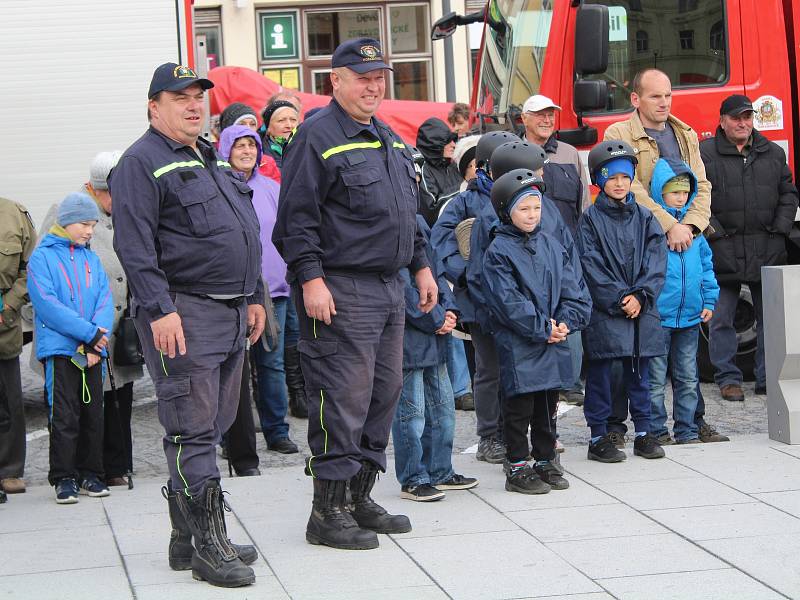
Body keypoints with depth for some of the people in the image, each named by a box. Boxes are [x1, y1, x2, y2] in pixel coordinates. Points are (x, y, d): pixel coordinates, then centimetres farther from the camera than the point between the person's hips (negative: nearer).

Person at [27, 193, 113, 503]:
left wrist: (95, 342, -11)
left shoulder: (91, 258, 12)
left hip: (92, 350, 5)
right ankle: (64, 478, 1)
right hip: (60, 348, -5)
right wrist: (89, 332, -16)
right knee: (64, 416, -5)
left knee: (93, 414, 8)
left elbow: (105, 300, 5)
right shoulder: (43, 256, -3)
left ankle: (90, 474, 17)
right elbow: (47, 304, -13)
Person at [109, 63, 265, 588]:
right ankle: (207, 547, -7)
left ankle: (187, 538, 20)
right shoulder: (141, 163, -7)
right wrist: (160, 309, -22)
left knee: (213, 428, 12)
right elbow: (134, 246, -15)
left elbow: (245, 235, 27)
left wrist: (253, 297, 22)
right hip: (184, 317, -9)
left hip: (230, 317, 9)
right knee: (193, 431, -8)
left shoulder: (214, 161, 20)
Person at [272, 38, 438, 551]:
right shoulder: (318, 138, -9)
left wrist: (421, 266, 21)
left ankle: (361, 498, 22)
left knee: (385, 392, 12)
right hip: (341, 291, -9)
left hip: (390, 288, 9)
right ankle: (328, 512, -2)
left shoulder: (391, 141, 18)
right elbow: (297, 217, -14)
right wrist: (311, 279, -20)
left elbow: (409, 213, 27)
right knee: (343, 398, -9)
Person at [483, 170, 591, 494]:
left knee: (548, 405, 14)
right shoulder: (499, 251, -9)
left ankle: (545, 461, 26)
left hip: (553, 342, 6)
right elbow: (508, 301, -16)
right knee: (519, 407, 0)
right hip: (518, 345, -6)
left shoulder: (551, 246, 10)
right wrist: (542, 329, -17)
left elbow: (574, 290, 8)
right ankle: (517, 468, 8)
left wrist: (565, 321, -9)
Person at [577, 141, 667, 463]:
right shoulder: (590, 219, -2)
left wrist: (640, 295, -11)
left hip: (641, 309, 4)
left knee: (639, 371, 10)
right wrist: (619, 298, -15)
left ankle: (643, 433, 19)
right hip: (603, 312, -3)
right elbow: (592, 266, -9)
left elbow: (656, 260, 2)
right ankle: (598, 437, 8)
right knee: (599, 372, 1)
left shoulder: (644, 217, 9)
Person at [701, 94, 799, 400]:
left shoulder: (773, 153, 12)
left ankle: (768, 378, 12)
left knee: (770, 317, 5)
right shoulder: (704, 154, 0)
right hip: (723, 251, -3)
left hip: (767, 250, 3)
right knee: (721, 320, 1)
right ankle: (728, 378, 10)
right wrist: (714, 233, -11)